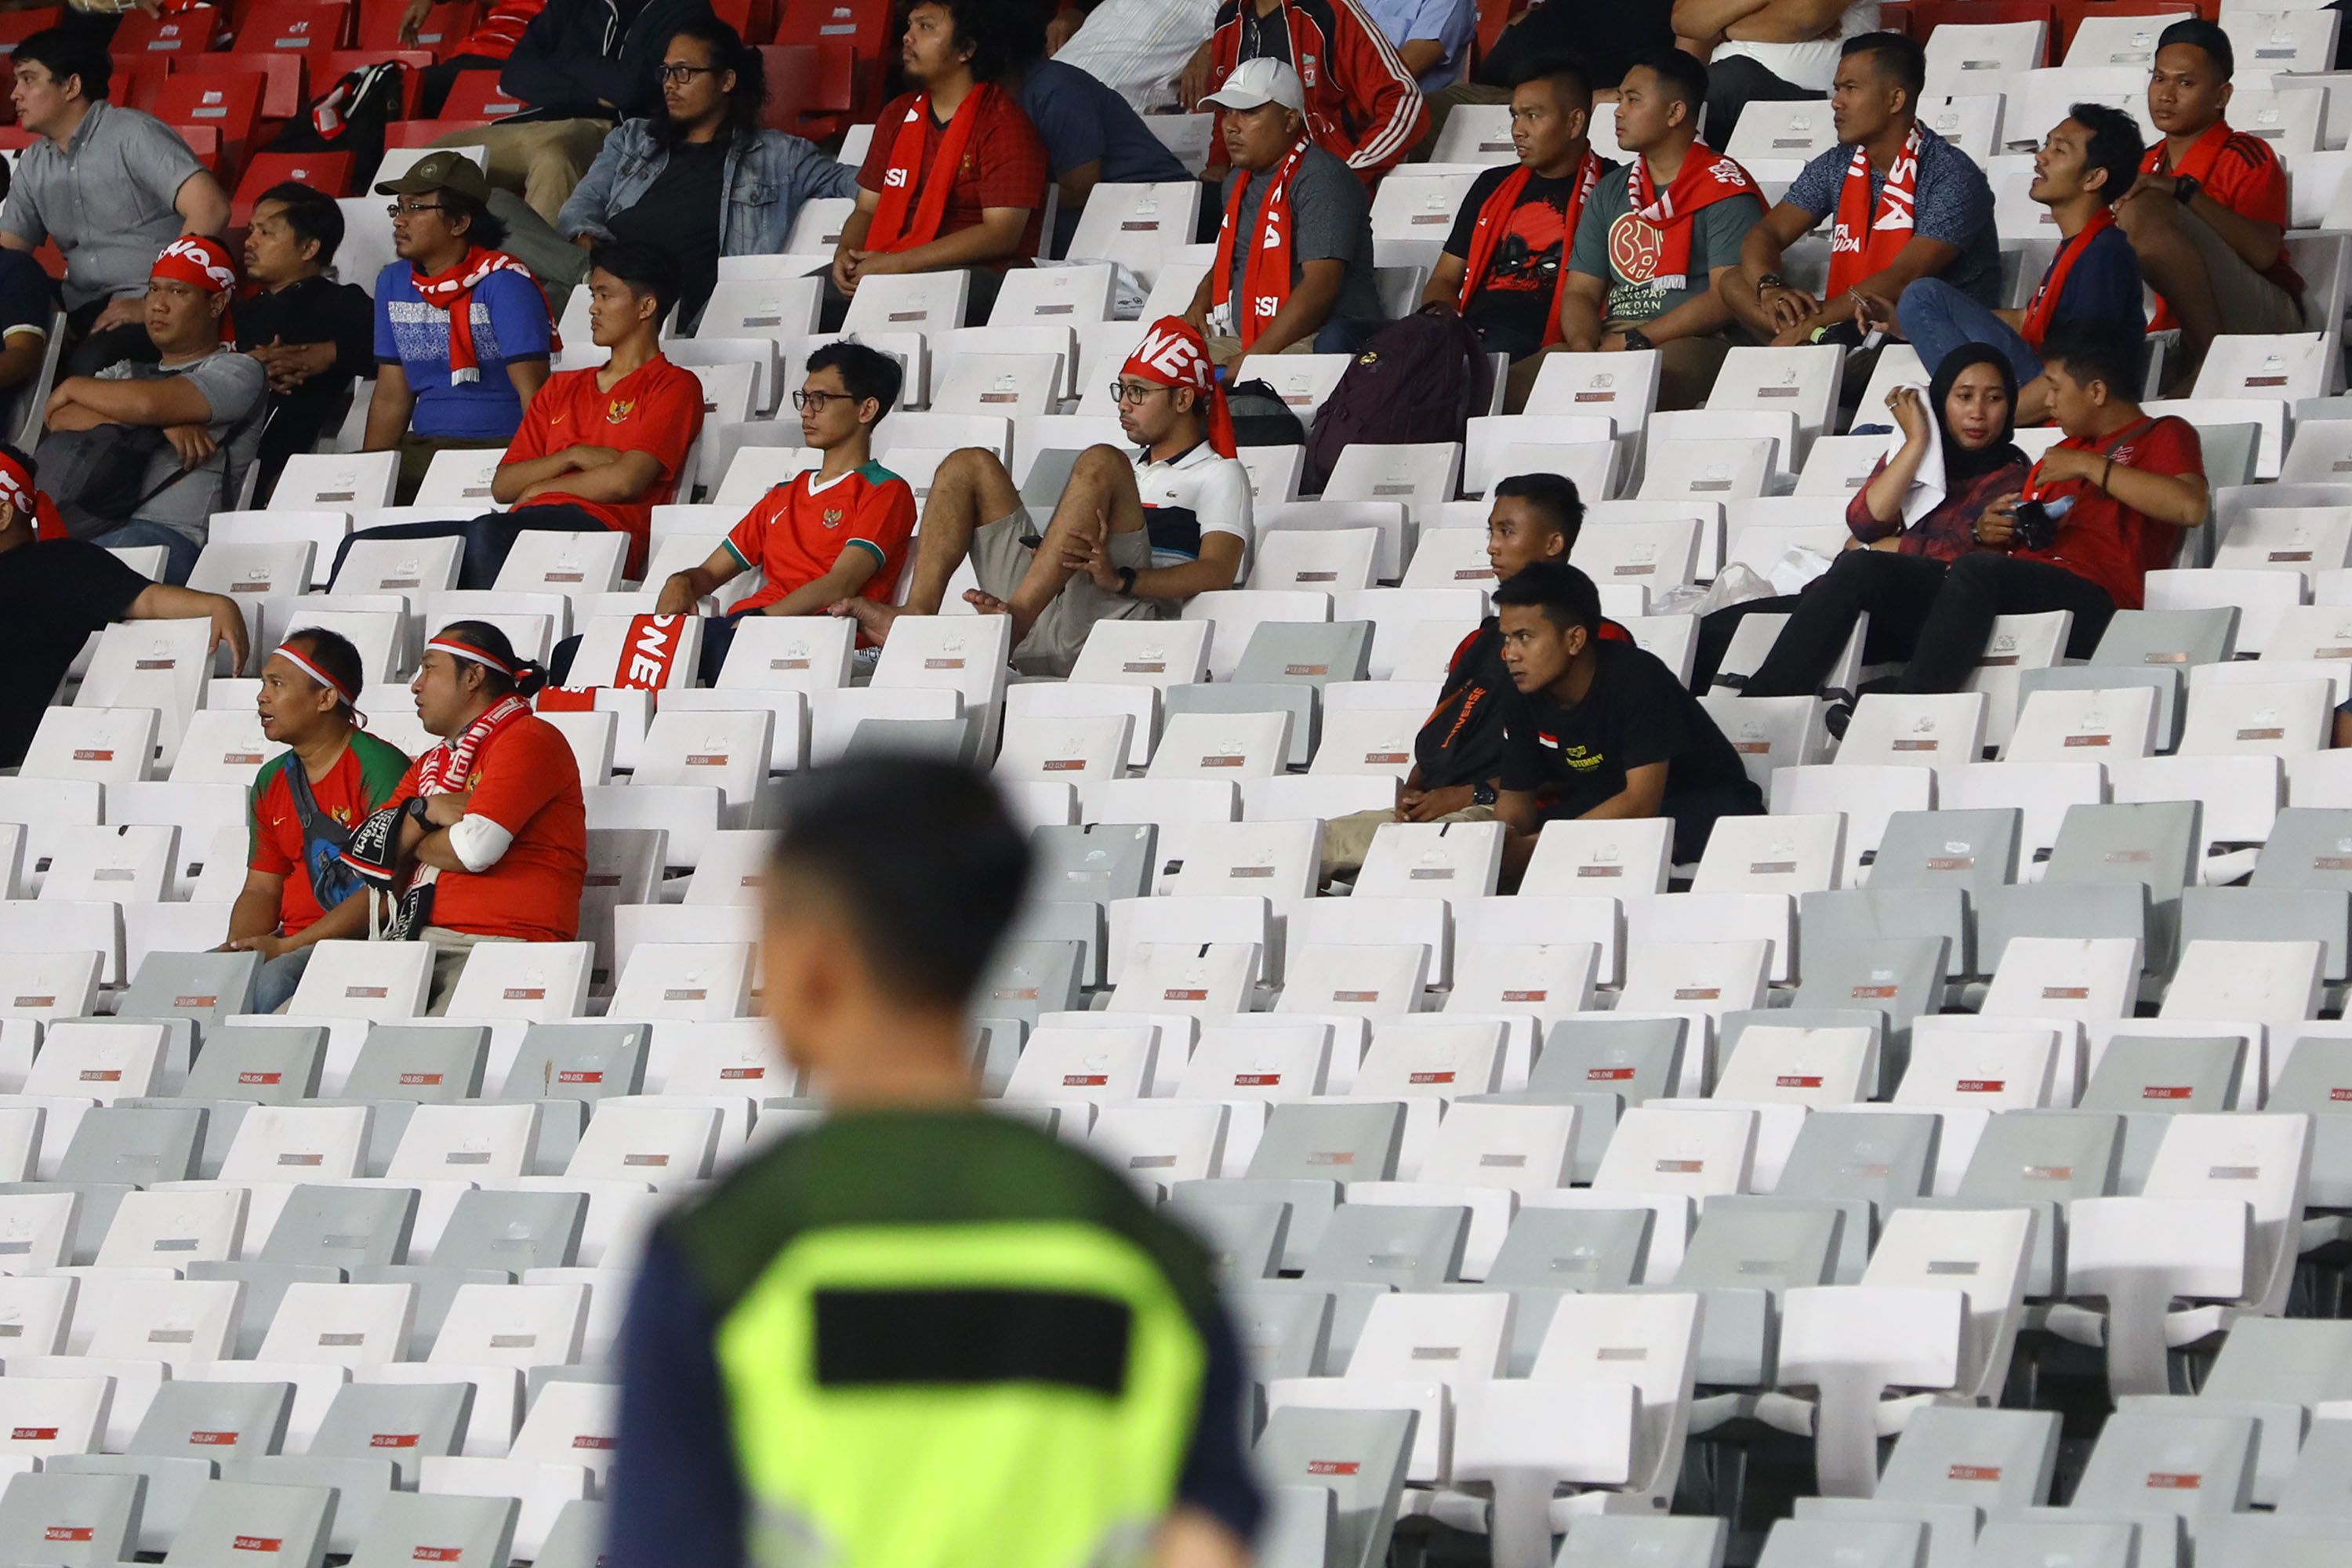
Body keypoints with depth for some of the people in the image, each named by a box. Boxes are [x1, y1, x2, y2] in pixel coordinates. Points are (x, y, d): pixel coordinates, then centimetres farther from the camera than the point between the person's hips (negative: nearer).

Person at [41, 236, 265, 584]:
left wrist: (74, 387, 10)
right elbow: (60, 418, 8)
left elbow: (149, 404, -8)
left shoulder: (239, 371, 10)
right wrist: (165, 423, -3)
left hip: (175, 533, -6)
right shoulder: (128, 372, 30)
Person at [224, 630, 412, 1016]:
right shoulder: (272, 780, 17)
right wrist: (237, 948, -6)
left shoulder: (377, 765, -8)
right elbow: (262, 890, 18)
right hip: (293, 944, 7)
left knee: (273, 981, -34)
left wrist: (285, 947, -18)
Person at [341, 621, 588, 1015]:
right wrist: (425, 812, -2)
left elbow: (474, 848, -12)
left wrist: (411, 842, 8)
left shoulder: (529, 741, 1)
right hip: (417, 944, 8)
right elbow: (362, 850, 15)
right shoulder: (429, 766, 27)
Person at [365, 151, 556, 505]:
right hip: (423, 448, 6)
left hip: (499, 448, -6)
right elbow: (392, 397, 15)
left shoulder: (503, 283, -7)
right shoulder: (393, 283, 12)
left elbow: (533, 394, -13)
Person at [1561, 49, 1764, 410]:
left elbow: (1728, 297, -9)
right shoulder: (1610, 194, 23)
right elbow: (1580, 292, 18)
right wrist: (1586, 349, -6)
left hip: (1695, 345, -6)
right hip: (1609, 345, 6)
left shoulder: (1723, 188, 1)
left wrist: (1636, 341, -14)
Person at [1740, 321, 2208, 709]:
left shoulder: (2162, 436, 12)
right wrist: (1991, 531, 10)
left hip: (2086, 599, -8)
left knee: (1975, 570, -38)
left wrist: (2092, 468, -8)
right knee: (1860, 567, -11)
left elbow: (2191, 507, -11)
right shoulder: (2063, 452, 35)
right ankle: (1756, 711, -26)